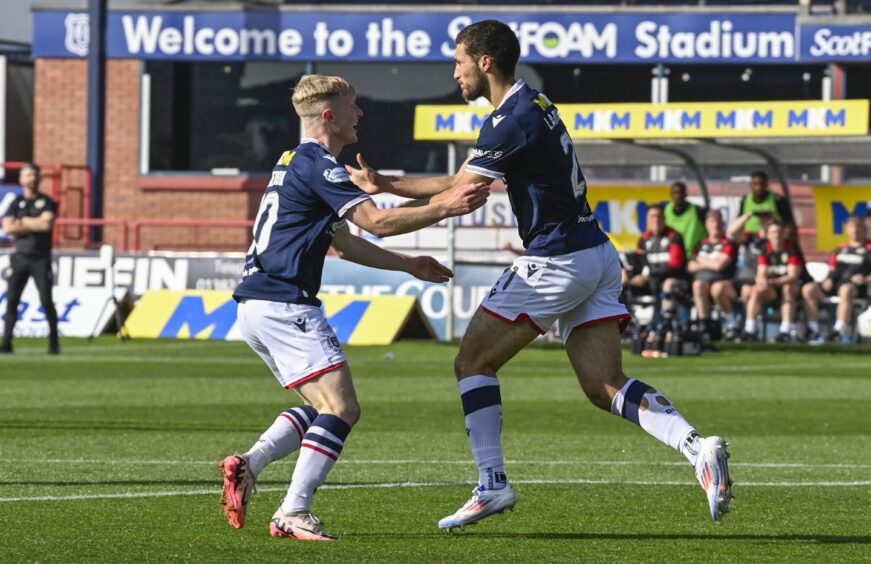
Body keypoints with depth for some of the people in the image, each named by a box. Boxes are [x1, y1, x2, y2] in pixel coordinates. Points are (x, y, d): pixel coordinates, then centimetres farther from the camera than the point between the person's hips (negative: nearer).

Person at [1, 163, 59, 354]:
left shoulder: (47, 202, 5)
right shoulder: (16, 204, 11)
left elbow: (47, 224, -11)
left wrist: (23, 222, -3)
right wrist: (35, 225, -7)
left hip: (41, 258, -2)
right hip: (20, 257, 2)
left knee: (46, 301, -6)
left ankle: (54, 342, 4)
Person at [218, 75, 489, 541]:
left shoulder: (297, 163, 21)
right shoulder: (317, 165, -11)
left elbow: (344, 243, 29)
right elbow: (377, 222, -21)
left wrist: (408, 265, 28)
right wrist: (445, 208, -20)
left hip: (258, 306, 10)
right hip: (285, 305, -10)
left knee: (322, 407, 17)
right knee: (342, 408, -13)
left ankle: (248, 465, 3)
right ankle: (293, 513, -19)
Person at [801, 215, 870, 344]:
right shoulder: (840, 250, 26)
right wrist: (829, 279, 3)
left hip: (857, 287, -6)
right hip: (835, 285, 6)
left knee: (846, 289, -42)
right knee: (808, 288, -17)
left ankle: (839, 330, -51)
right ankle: (814, 330, -25)